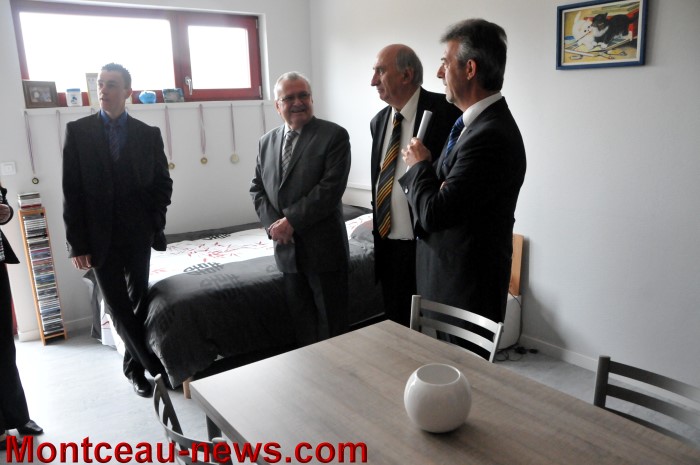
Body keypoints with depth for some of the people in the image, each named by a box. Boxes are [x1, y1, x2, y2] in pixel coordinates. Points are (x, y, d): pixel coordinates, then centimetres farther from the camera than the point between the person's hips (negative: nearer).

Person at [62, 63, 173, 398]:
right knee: (119, 308, 2)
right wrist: (77, 243, -7)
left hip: (138, 235, 1)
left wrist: (154, 221, -3)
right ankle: (157, 367, 14)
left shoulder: (149, 135, 1)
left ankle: (134, 366, 25)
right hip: (100, 238, 0)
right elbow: (71, 191, -3)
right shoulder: (78, 131, -1)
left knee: (139, 302, 8)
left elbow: (163, 182, 9)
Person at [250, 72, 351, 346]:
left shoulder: (334, 135, -7)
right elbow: (257, 189, 11)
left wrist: (291, 221, -17)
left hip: (323, 248, -5)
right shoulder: (267, 142, 11)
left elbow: (331, 188, -17)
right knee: (301, 323, 17)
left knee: (331, 324, 8)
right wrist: (273, 224, -6)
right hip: (287, 249, 5)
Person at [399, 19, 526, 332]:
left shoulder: (491, 136, -25)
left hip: (466, 286, -9)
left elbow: (434, 213, -26)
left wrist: (418, 165, -10)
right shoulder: (479, 121, 6)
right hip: (455, 273, 9)